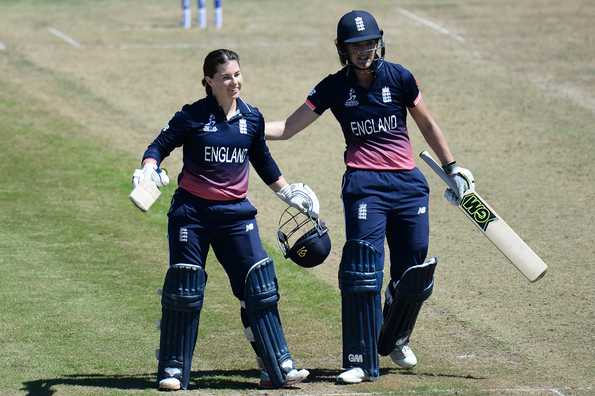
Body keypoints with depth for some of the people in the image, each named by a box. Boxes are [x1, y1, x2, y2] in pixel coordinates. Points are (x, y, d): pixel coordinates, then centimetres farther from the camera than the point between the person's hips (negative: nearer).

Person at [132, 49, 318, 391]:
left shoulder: (252, 118, 6)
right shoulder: (192, 116, -7)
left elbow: (263, 161, 21)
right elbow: (160, 146, -4)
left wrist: (287, 193, 25)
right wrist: (149, 169, -24)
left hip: (235, 212, 3)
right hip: (192, 211, -3)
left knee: (259, 286, -3)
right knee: (184, 290, 1)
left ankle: (278, 366, 0)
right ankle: (173, 369, 12)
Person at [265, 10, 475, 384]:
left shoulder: (398, 77, 1)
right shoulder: (334, 88, 0)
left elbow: (427, 123, 14)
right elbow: (287, 128, 0)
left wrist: (452, 167, 17)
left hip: (408, 183, 2)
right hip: (365, 184, -2)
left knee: (415, 274, 7)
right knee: (362, 272, -12)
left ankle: (396, 340, 35)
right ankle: (362, 362, -7)